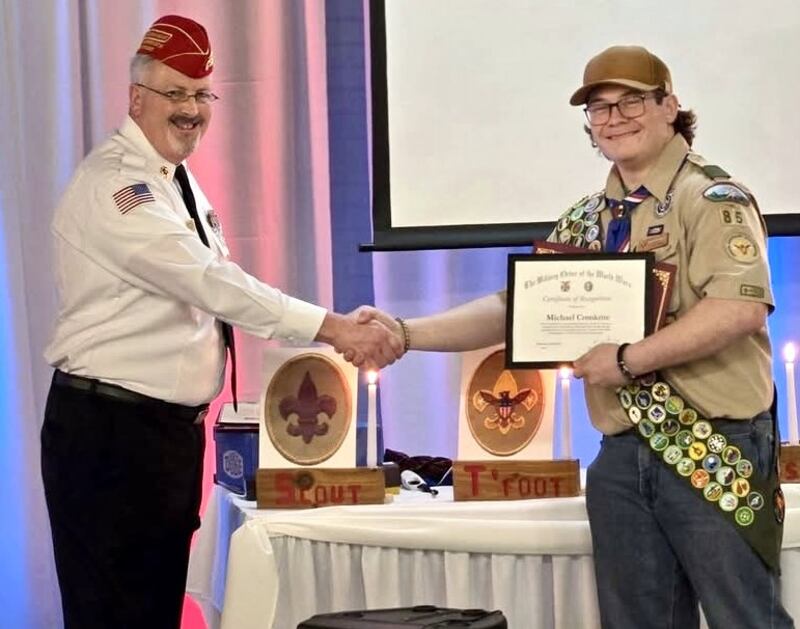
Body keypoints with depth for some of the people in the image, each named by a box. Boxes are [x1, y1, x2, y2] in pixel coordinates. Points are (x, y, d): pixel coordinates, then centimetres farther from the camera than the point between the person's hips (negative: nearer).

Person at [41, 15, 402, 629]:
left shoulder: (181, 184, 15)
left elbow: (213, 293, 17)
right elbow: (210, 282, -26)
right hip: (110, 432, -10)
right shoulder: (114, 183, -17)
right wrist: (333, 328, -28)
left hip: (174, 427, 10)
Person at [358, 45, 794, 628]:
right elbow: (513, 307, 12)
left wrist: (627, 359, -21)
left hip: (715, 452, -7)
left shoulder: (712, 197, -7)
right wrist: (406, 332, 0)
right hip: (622, 456, 7)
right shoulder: (586, 221, 14)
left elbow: (741, 307, -22)